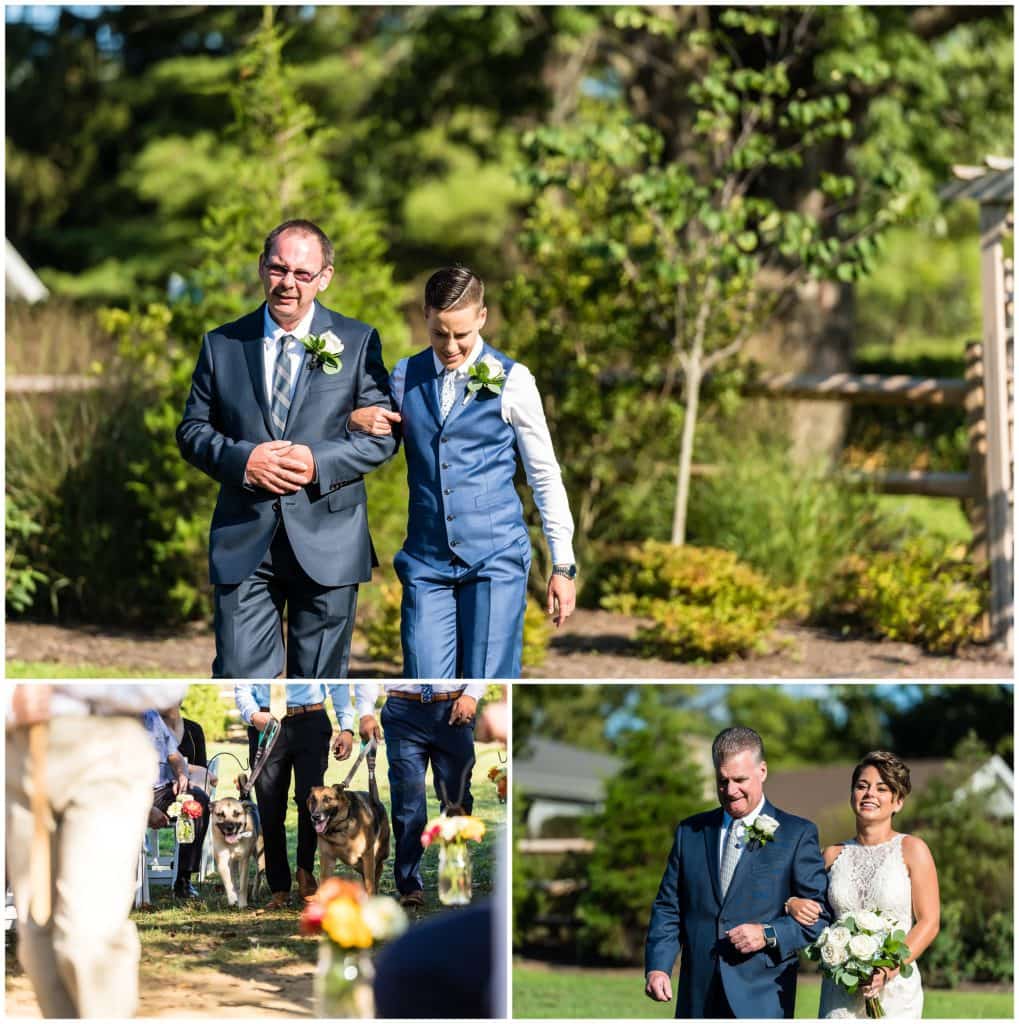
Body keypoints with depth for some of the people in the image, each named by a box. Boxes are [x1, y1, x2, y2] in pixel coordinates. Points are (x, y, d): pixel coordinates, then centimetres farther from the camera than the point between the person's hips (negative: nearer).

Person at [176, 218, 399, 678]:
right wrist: (241, 459, -13)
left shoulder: (358, 342, 4)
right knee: (240, 677, -6)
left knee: (319, 684, 8)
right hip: (243, 538, 0)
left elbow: (383, 434, 1)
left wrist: (319, 462, -15)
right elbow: (192, 429, 7)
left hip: (326, 542, 0)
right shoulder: (222, 344, 7)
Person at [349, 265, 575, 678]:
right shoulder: (405, 377, 8)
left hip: (495, 559, -3)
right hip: (426, 562, 3)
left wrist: (563, 565, 2)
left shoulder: (511, 381, -1)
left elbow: (545, 475, 4)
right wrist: (355, 421, -3)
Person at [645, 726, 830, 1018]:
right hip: (699, 999, 4)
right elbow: (668, 909, 12)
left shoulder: (798, 835, 3)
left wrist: (769, 934, -14)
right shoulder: (690, 833, 14)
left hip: (761, 1001, -4)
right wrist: (657, 967, -2)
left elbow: (821, 916, 1)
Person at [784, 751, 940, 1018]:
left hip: (894, 989, -3)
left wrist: (888, 971, -16)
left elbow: (929, 923, -5)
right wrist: (793, 905, -3)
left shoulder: (911, 849, -1)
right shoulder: (834, 855, 9)